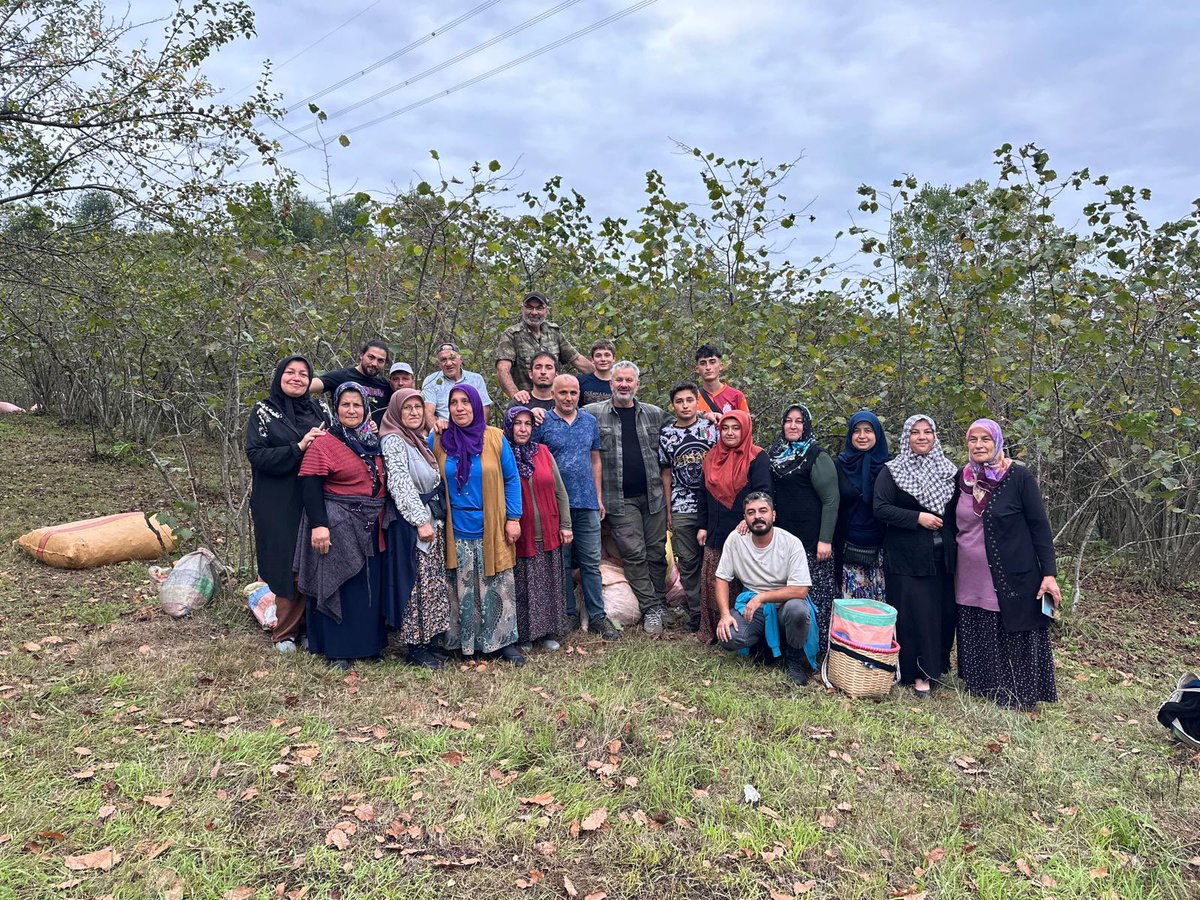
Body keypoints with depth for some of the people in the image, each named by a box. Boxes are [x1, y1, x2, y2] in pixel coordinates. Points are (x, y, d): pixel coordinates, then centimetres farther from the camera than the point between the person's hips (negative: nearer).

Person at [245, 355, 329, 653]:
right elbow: (256, 455, -10)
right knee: (287, 568, 0)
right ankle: (285, 633, 14)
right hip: (279, 504, -3)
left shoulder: (317, 410, 11)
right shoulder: (263, 411, 1)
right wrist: (298, 448, -20)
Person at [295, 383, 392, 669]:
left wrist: (385, 517, 14)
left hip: (372, 527, 6)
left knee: (371, 587, 12)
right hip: (338, 526, -6)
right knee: (338, 586, 2)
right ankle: (336, 649, 13)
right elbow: (310, 486, -14)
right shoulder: (323, 444, -8)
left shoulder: (374, 442, 11)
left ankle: (369, 642, 25)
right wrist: (318, 525, -22)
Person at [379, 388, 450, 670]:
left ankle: (429, 640, 20)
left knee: (433, 581, 10)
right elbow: (401, 485, -17)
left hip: (434, 519, 8)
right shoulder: (393, 440, -10)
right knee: (415, 583, -2)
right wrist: (421, 521, -19)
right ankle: (416, 648, 9)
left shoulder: (422, 439, 14)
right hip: (410, 522, -8)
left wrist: (437, 518, 12)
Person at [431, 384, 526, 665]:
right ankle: (468, 643, 23)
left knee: (498, 587, 4)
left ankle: (505, 641, 17)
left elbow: (511, 479, 1)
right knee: (462, 589, 9)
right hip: (457, 530, 1)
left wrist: (513, 518, -4)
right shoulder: (439, 440, 1)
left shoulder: (495, 438, -2)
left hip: (492, 529, -1)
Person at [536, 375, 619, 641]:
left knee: (591, 563, 6)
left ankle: (597, 616, 14)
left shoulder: (590, 421, 10)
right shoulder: (542, 423, -1)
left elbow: (595, 460, 15)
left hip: (586, 503, 3)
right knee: (562, 563, 7)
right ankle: (569, 615, 19)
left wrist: (598, 497, 10)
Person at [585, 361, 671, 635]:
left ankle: (660, 603, 22)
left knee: (657, 552, 7)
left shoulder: (654, 414, 8)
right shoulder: (593, 414, 1)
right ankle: (652, 609, 8)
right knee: (634, 554, -2)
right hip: (619, 498, -2)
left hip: (653, 495, 2)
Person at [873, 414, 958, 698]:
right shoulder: (892, 472, -2)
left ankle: (936, 664, 24)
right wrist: (918, 518, -17)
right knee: (913, 614, -3)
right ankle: (918, 673, 6)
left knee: (944, 611, 6)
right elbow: (881, 509, -10)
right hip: (907, 557, -4)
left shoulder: (948, 470, 11)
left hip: (942, 555, 4)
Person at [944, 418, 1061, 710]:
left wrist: (1049, 573, -12)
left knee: (1014, 640, 3)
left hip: (1013, 579, -4)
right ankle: (979, 688, 26)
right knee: (977, 641, 11)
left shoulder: (1019, 477, -6)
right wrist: (950, 569, 11)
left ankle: (1019, 697, 18)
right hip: (970, 582, 4)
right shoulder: (962, 478, 6)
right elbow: (951, 527, 13)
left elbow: (1040, 527, -7)